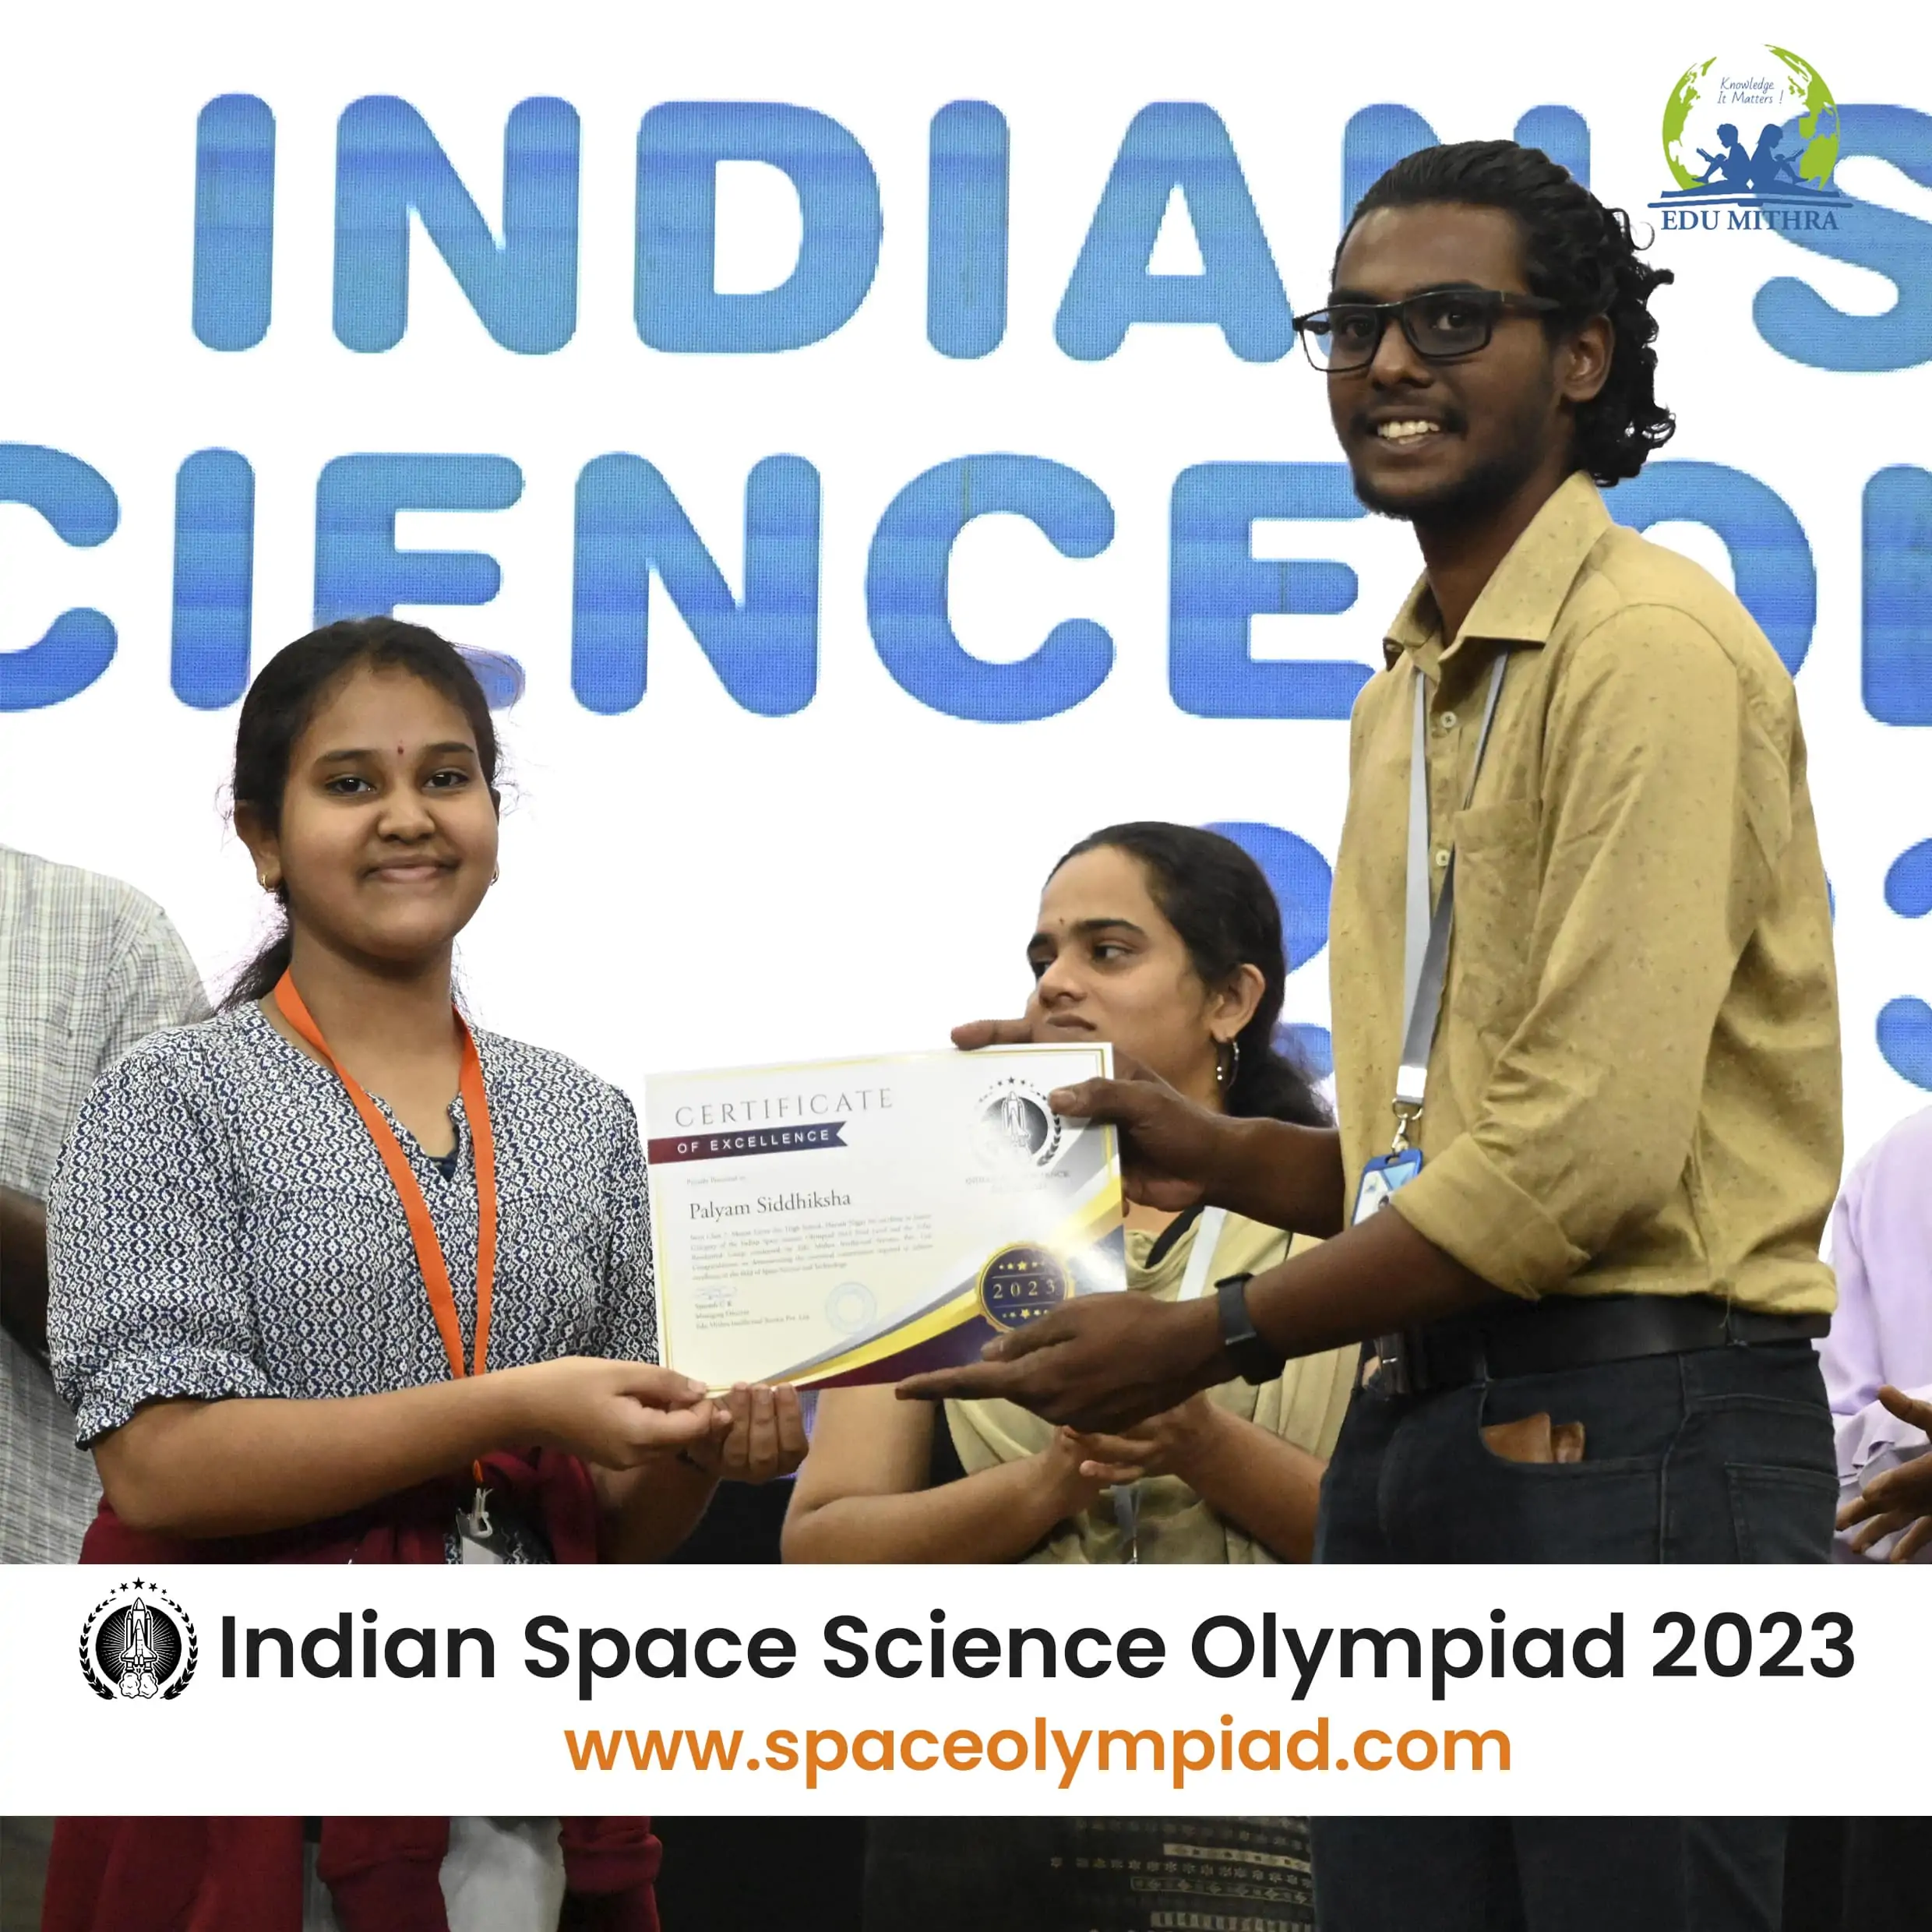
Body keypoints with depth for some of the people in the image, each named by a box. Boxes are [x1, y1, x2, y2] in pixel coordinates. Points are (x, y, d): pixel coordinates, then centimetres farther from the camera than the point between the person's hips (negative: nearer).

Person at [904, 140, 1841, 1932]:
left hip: (1632, 1429, -8)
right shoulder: (1403, 693, 19)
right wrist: (1208, 1149, 6)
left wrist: (1216, 1339, -11)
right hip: (1416, 1429, 8)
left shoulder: (1648, 644, -11)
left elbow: (1591, 1149, -18)